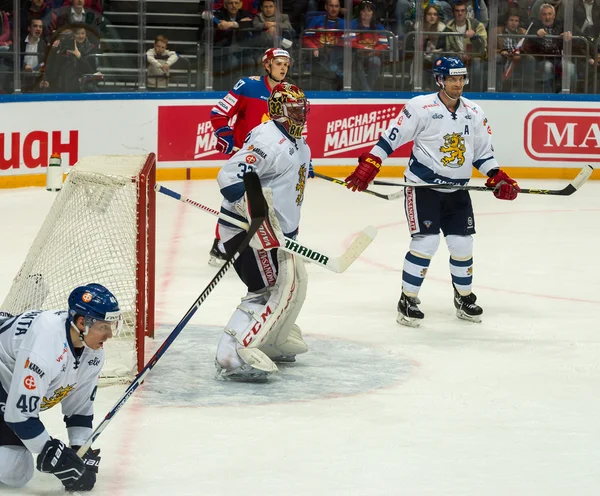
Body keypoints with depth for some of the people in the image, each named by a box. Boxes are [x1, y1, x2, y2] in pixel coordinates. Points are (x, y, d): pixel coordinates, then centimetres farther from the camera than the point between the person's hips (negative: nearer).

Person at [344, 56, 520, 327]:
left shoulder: (474, 113, 6)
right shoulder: (421, 107, -11)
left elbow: (483, 152, 14)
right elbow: (390, 137, -10)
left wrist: (499, 178, 1)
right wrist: (368, 166, -16)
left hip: (457, 189, 5)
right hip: (423, 185, -5)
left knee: (462, 243, 4)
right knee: (426, 242, -13)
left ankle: (464, 297, 26)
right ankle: (408, 300, 1)